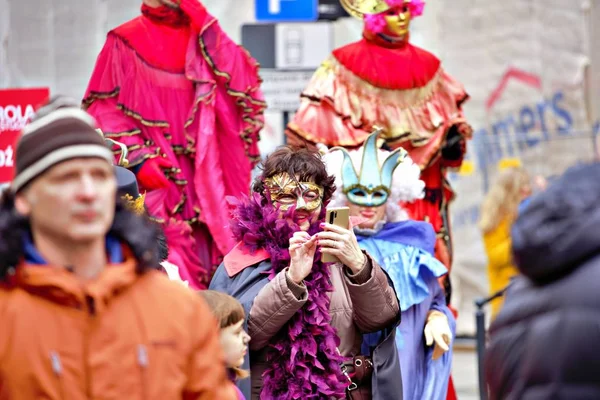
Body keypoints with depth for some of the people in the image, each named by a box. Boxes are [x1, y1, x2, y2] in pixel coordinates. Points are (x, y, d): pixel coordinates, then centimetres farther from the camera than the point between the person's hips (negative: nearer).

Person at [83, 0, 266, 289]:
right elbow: (103, 108, -2)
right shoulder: (125, 42, 3)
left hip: (200, 173, 3)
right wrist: (137, 158, -15)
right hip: (151, 175, -3)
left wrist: (205, 24, -7)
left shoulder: (202, 39, 13)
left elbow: (242, 79, -1)